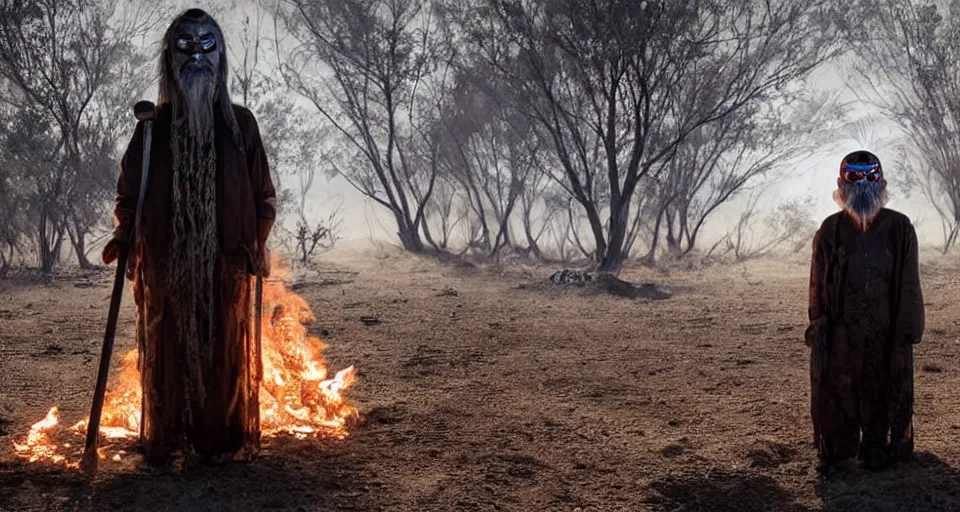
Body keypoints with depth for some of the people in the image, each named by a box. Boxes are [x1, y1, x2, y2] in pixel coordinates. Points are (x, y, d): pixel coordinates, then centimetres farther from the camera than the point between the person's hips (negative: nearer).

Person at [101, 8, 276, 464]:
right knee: (168, 352, 4)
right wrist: (124, 234, -7)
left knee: (224, 351, 3)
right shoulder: (154, 125, 6)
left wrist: (255, 245, -6)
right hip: (166, 267, 0)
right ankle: (165, 440, 12)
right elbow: (128, 192, 10)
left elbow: (263, 196, 7)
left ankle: (222, 440, 12)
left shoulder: (239, 123, 5)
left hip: (225, 266, 0)